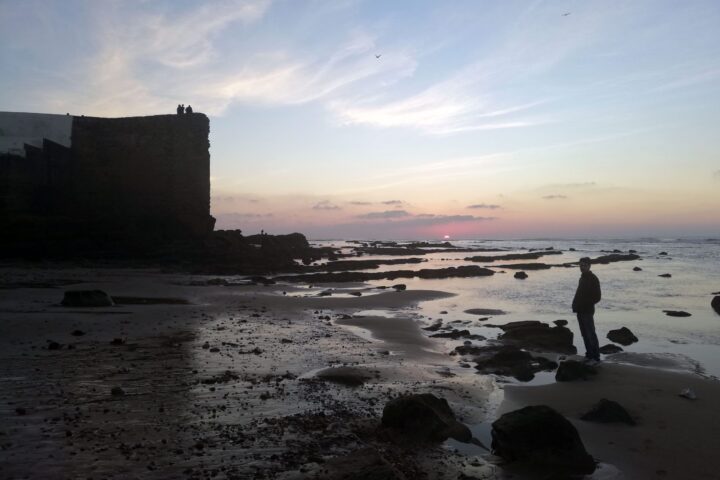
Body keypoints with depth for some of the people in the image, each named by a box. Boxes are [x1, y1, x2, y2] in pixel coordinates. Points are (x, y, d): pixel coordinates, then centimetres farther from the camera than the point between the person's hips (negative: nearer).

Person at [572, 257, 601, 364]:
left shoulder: (593, 279, -10)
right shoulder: (582, 278, 14)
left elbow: (597, 297, -13)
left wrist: (585, 303, -18)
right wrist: (575, 304, 5)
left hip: (587, 311, -8)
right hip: (580, 311, 8)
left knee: (591, 335, -4)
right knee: (585, 334, 13)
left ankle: (595, 357, 3)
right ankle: (589, 355, 22)